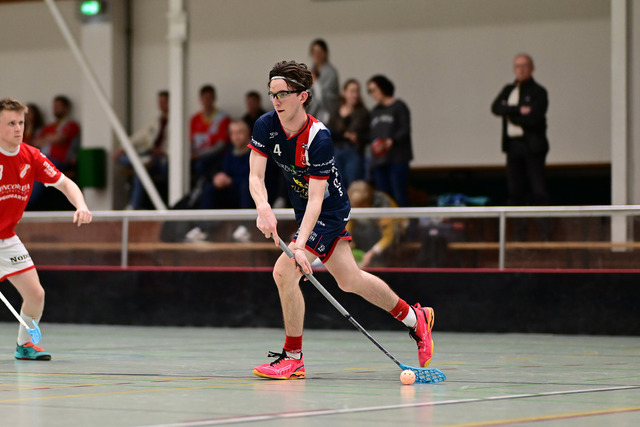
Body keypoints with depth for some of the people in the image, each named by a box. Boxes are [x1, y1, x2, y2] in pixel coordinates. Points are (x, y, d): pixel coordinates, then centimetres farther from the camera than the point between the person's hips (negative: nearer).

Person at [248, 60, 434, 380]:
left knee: (284, 271, -21)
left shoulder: (319, 138, -30)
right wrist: (263, 208, -41)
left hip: (328, 212, -7)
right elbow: (255, 176, -20)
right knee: (350, 281, 18)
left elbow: (316, 198, -32)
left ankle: (293, 358, -8)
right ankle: (415, 318, 38)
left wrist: (300, 245, -43)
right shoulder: (266, 126, -14)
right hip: (304, 209, 7)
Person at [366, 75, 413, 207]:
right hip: (379, 160, 6)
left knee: (399, 196, -11)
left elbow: (405, 129, -9)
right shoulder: (374, 111, 21)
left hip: (397, 159, -6)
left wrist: (392, 141, -23)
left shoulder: (399, 106, 1)